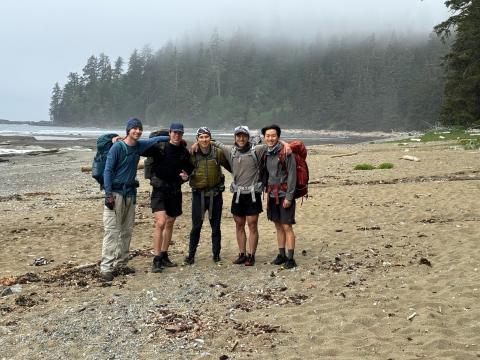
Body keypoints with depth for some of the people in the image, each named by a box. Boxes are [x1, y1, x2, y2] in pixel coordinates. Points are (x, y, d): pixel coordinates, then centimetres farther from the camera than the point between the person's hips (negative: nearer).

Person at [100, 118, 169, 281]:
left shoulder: (140, 145, 8)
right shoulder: (117, 147, -10)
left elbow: (155, 139, 26)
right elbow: (108, 171, -11)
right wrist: (108, 194, -17)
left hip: (130, 193, 7)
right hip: (116, 193, -7)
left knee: (127, 231, 9)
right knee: (112, 231, -9)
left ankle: (121, 263, 17)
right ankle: (106, 268, -7)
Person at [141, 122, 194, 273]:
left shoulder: (185, 152, 6)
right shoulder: (159, 147, -6)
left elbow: (189, 169, 18)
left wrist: (186, 175, -4)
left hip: (175, 191, 5)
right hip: (159, 189, -5)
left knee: (170, 224, 13)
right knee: (160, 222, -17)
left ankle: (164, 256, 26)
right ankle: (156, 260, -11)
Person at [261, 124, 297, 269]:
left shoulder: (286, 152, -11)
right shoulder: (266, 153, 10)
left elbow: (292, 175, -13)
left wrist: (289, 196, -17)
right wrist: (268, 194, 13)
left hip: (284, 194, -7)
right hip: (272, 195, 7)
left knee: (287, 226, -6)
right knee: (278, 226, 12)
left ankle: (290, 258, -1)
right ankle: (281, 255, 21)